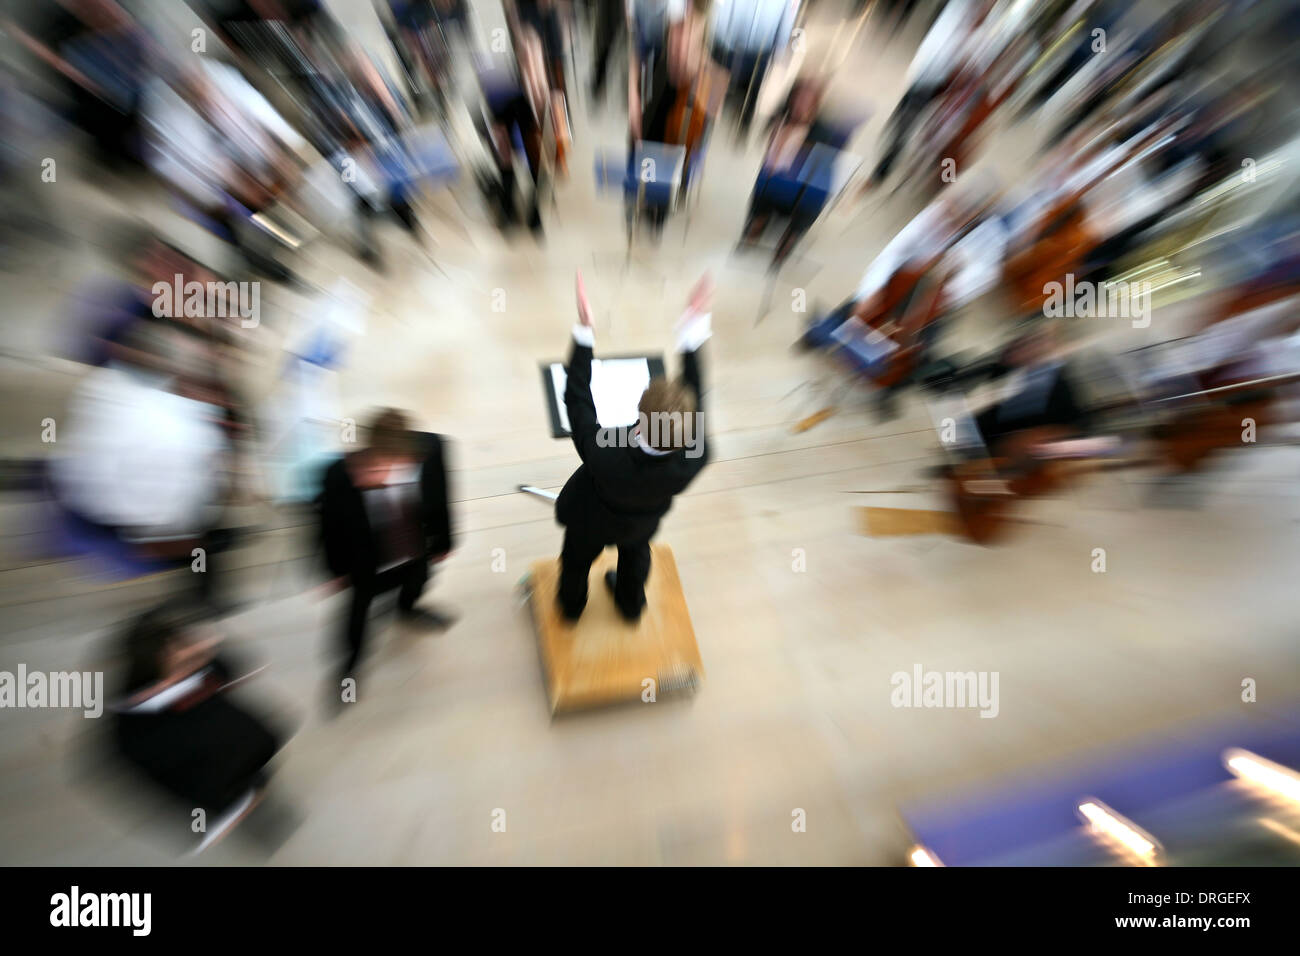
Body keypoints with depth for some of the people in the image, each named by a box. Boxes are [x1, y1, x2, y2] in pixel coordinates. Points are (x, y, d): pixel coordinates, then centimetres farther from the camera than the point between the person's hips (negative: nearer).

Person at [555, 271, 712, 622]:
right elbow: (695, 399, -26)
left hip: (590, 521, -2)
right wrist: (694, 329, -21)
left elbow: (577, 398, -34)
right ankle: (631, 605, 67)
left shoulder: (603, 454, -49)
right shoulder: (696, 458, -42)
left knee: (577, 561, 32)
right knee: (635, 556, 36)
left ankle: (571, 606, 65)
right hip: (641, 524, 2)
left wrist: (584, 330, -31)